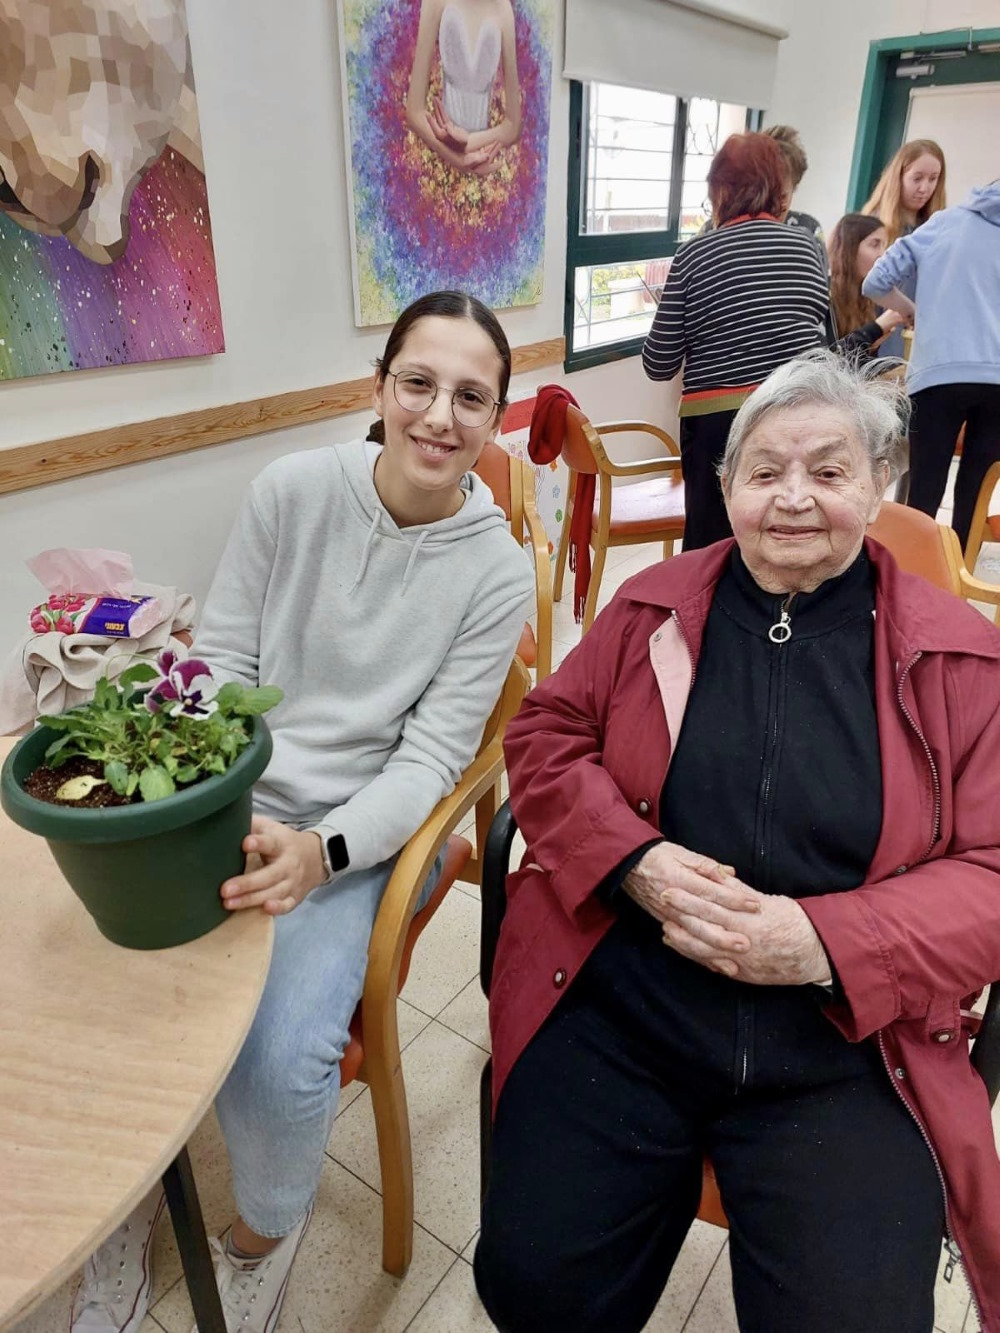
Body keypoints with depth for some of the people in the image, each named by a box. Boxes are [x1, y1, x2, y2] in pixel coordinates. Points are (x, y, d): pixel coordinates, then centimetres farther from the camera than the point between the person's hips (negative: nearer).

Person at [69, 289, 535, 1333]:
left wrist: (320, 850, -26)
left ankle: (265, 1228, 19)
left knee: (278, 1062, -21)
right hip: (226, 809, 3)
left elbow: (430, 757, -10)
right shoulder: (292, 492, -4)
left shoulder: (498, 572, -7)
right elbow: (217, 666, 0)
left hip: (362, 833, -2)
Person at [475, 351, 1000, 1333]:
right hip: (613, 1014, 1)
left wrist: (829, 944, -16)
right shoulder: (654, 606, 6)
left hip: (844, 1052, 0)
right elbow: (543, 736, 6)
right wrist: (633, 861, -12)